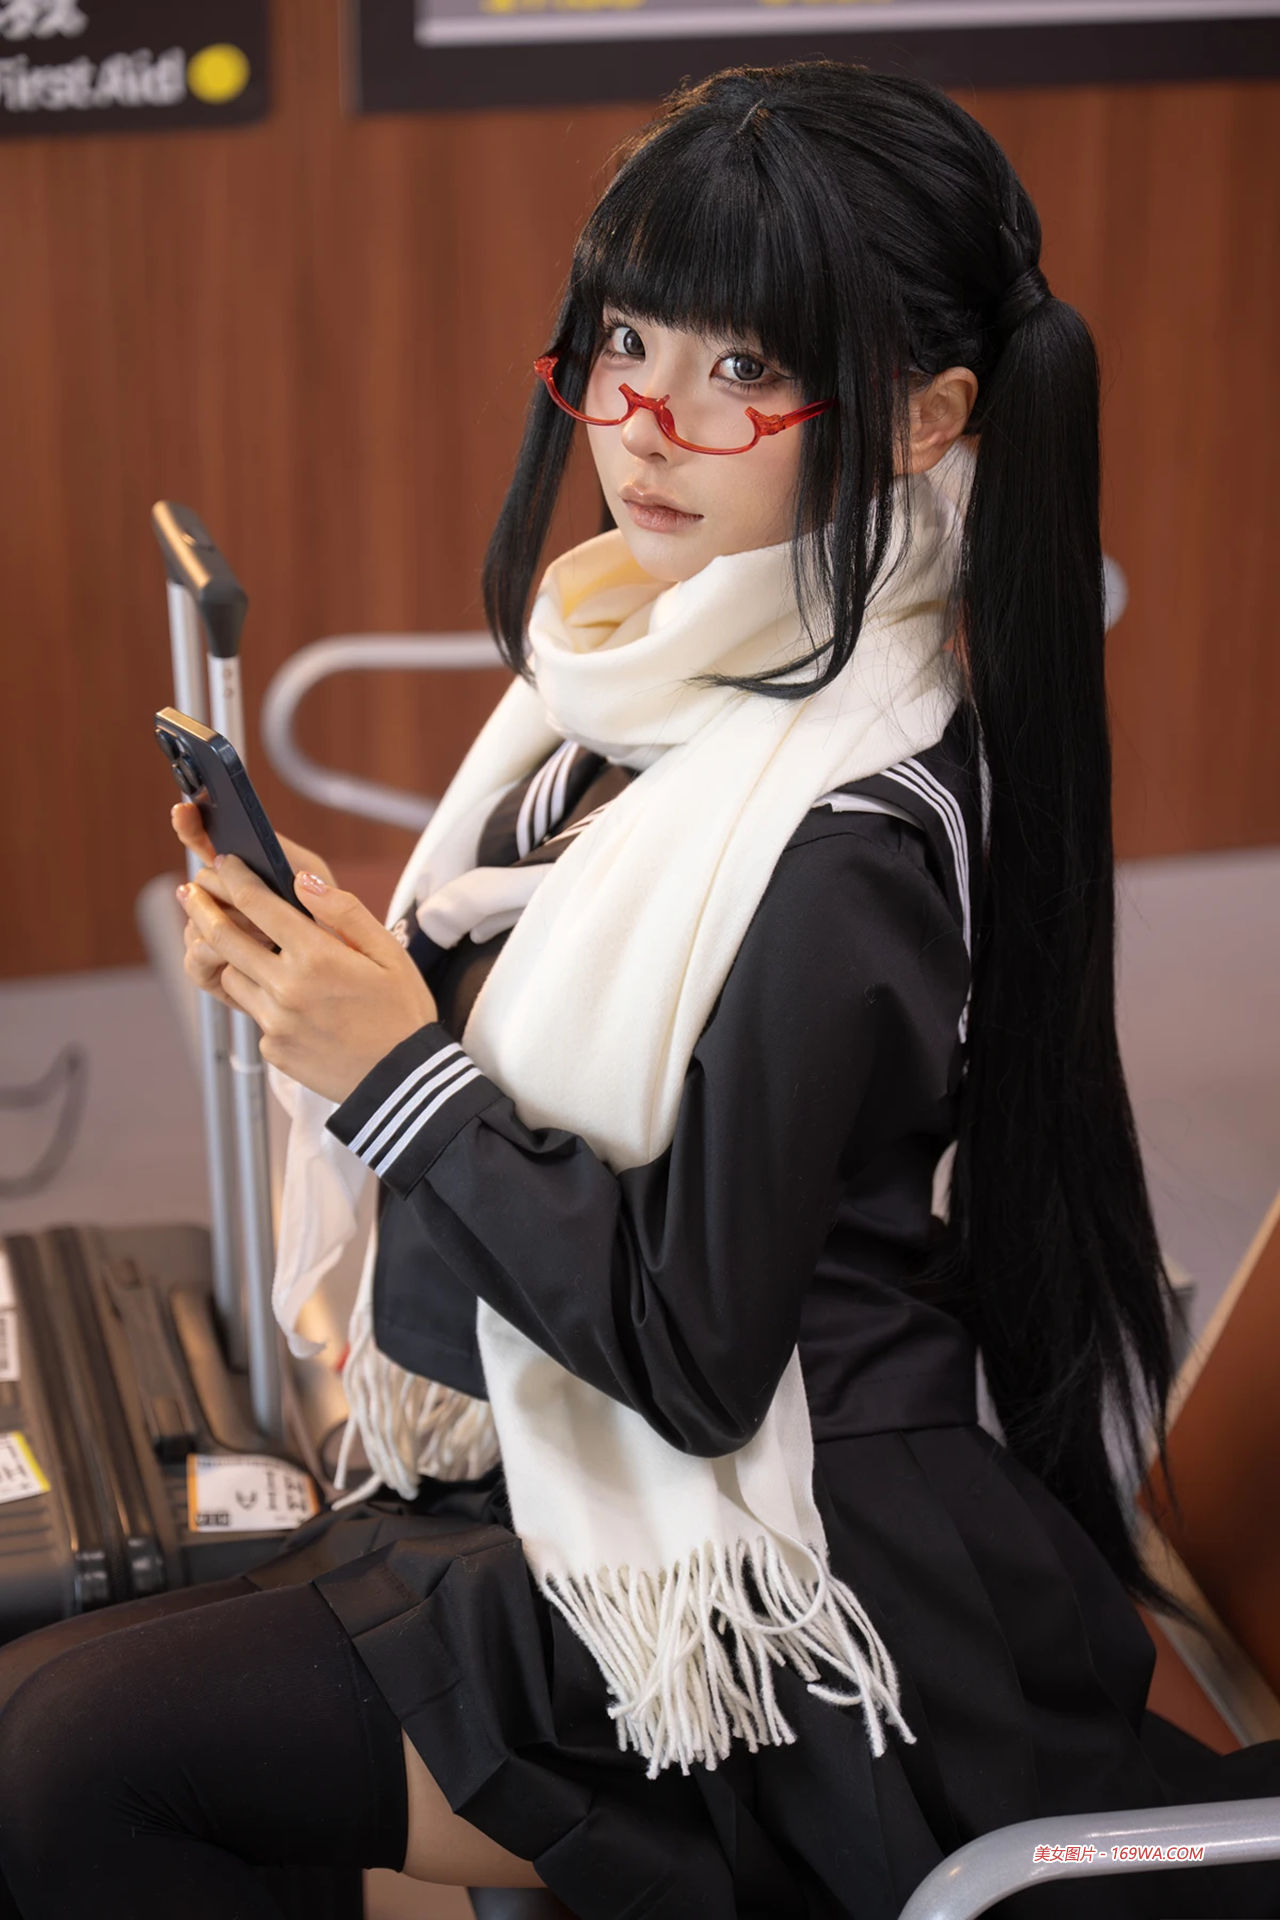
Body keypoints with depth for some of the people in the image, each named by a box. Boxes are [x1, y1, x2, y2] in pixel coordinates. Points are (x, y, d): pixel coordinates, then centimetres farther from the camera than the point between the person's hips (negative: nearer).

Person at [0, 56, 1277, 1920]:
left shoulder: (850, 828, -24)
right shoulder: (662, 662, 3)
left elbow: (698, 1354, -22)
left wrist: (400, 1069, -19)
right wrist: (328, 974, -4)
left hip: (776, 1596, -9)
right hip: (565, 1470, 9)